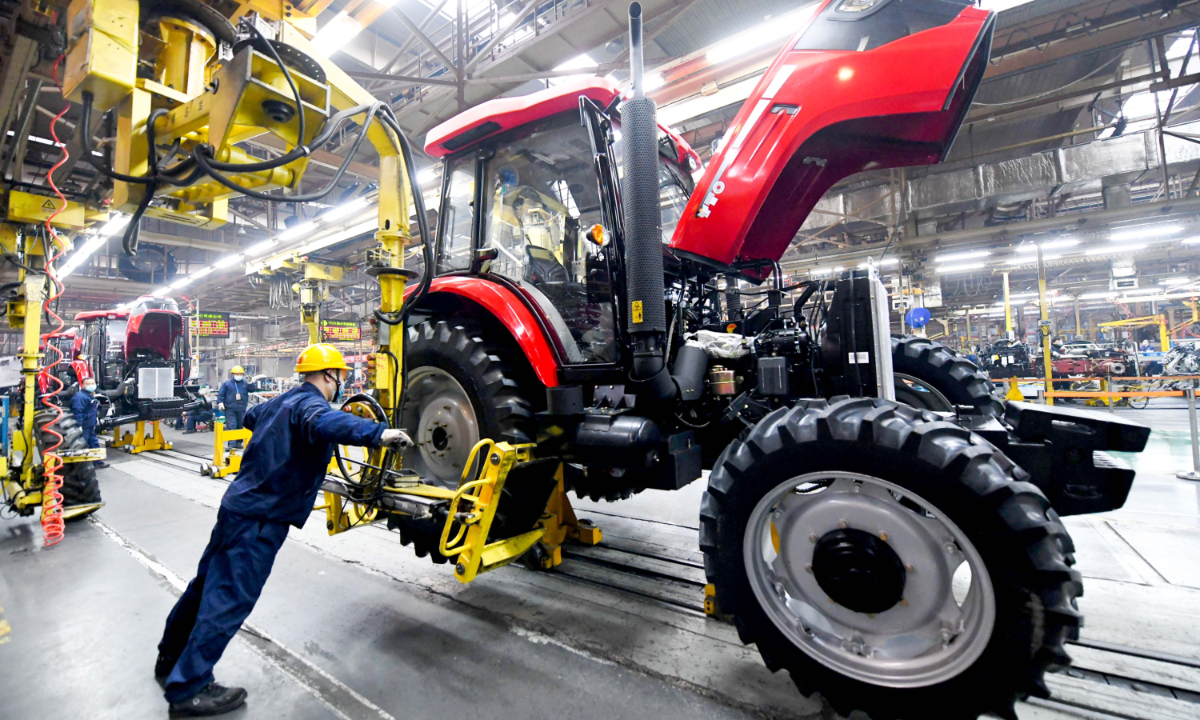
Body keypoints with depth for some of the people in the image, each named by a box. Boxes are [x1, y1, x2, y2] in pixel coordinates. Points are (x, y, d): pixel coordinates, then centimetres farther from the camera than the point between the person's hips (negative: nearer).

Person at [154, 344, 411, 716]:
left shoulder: (281, 401, 12)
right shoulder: (309, 403, -18)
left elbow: (251, 416, 36)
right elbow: (324, 422, -45)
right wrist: (376, 433, -56)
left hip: (239, 505, 10)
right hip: (260, 518, -10)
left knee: (207, 584, 23)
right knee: (230, 599, -1)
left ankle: (171, 659, 41)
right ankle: (188, 689, 10)